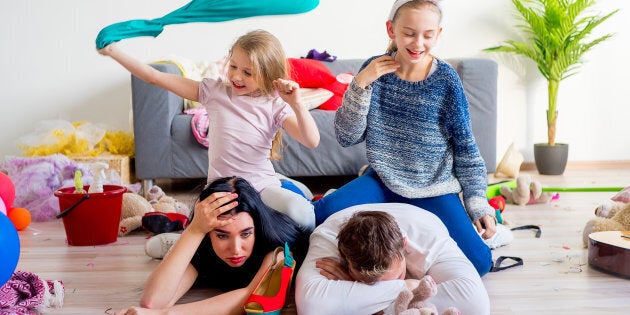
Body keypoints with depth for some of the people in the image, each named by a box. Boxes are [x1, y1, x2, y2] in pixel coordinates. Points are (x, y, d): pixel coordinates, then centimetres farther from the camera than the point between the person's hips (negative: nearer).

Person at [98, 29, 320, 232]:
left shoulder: (274, 106, -2)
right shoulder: (215, 92, 1)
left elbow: (312, 141, -13)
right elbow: (155, 77, 1)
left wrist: (297, 104, -27)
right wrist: (113, 51, -4)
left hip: (262, 187, -1)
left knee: (300, 211, -32)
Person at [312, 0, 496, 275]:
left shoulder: (446, 80, -10)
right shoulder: (375, 70, -4)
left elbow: (465, 147, -1)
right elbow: (346, 138, -7)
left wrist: (478, 203, -9)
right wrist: (361, 83, -18)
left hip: (434, 189, -1)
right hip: (384, 181, 1)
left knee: (478, 262, -18)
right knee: (321, 214, -24)